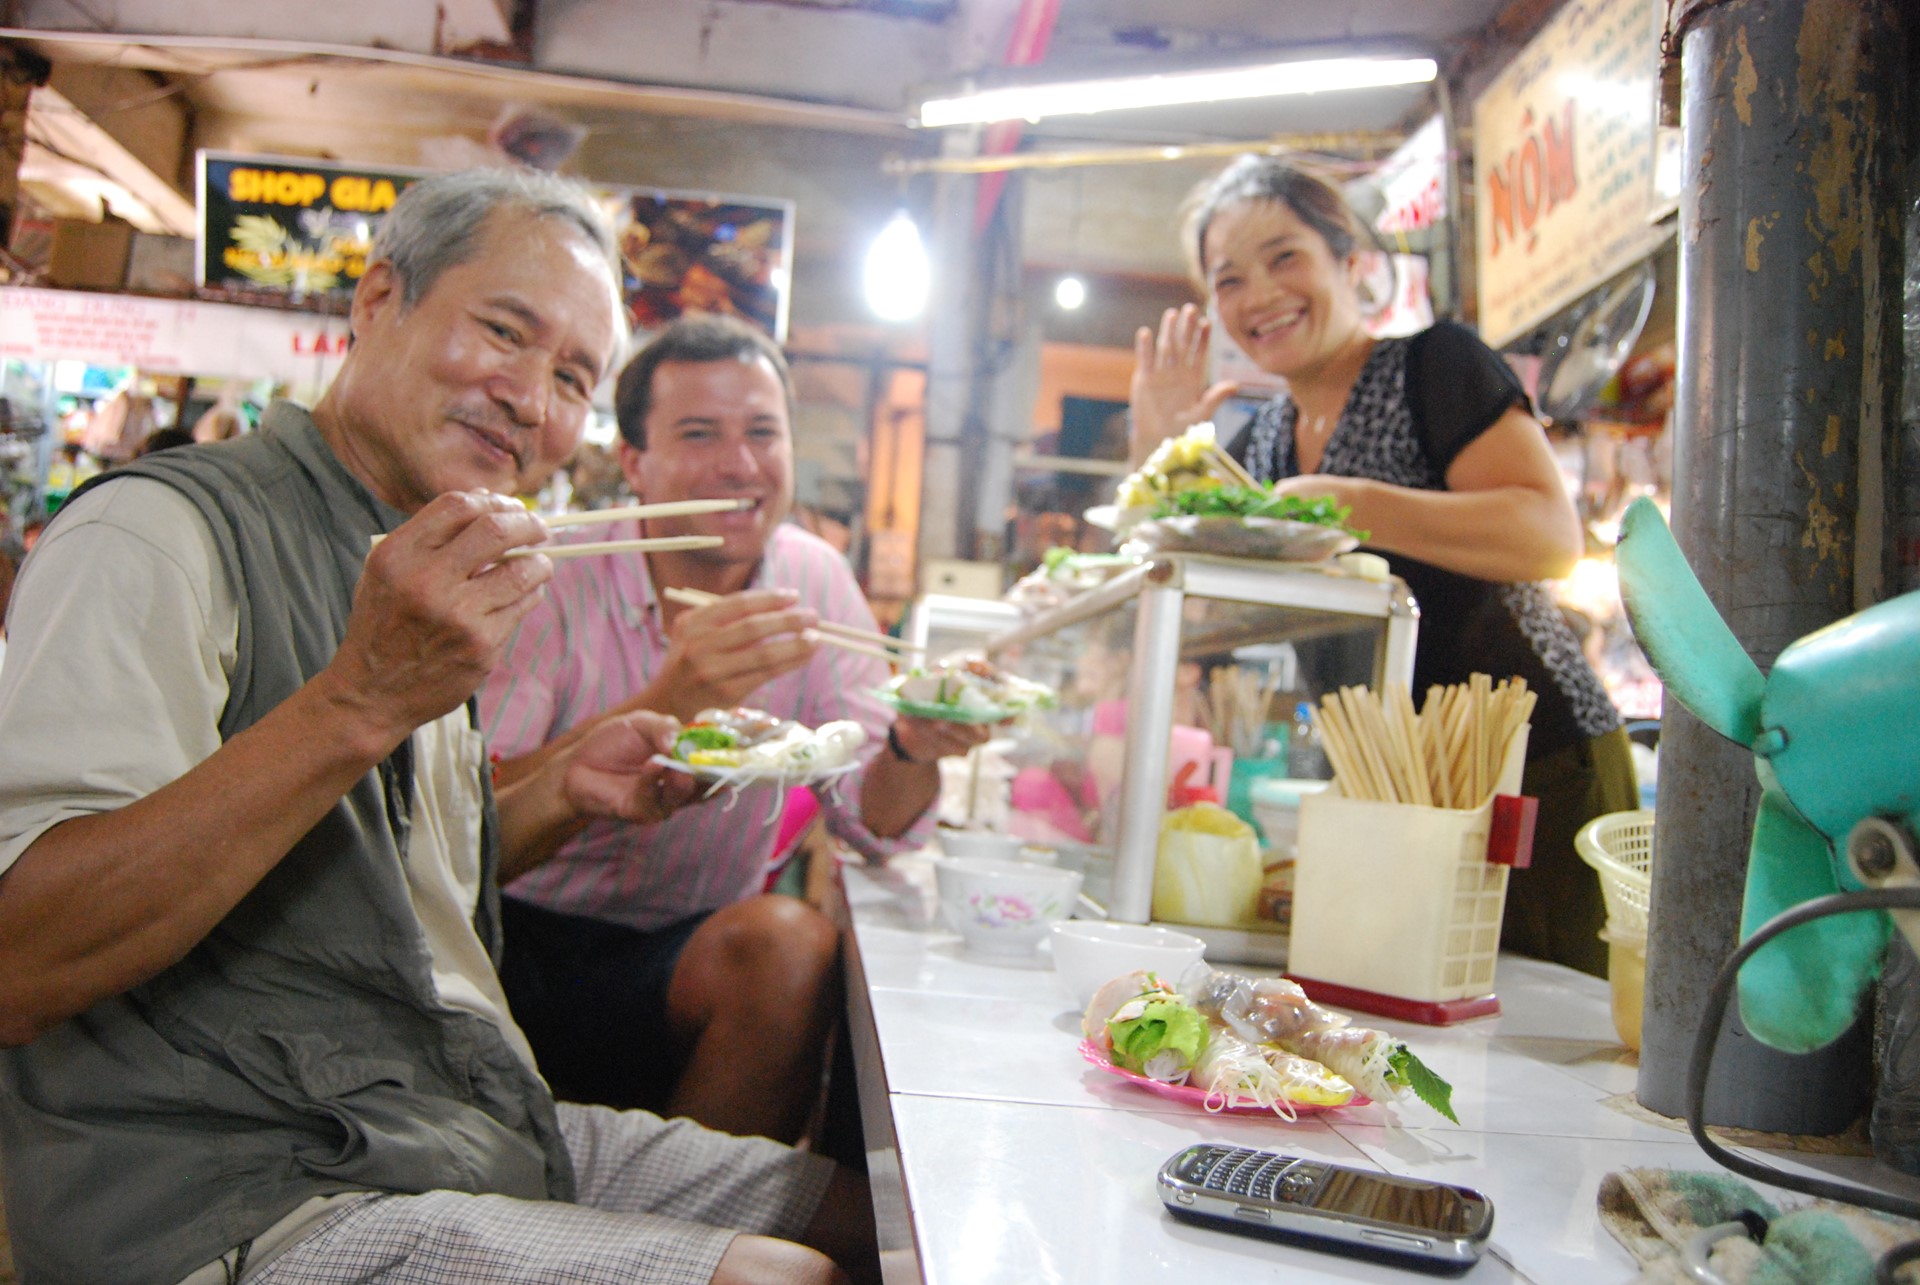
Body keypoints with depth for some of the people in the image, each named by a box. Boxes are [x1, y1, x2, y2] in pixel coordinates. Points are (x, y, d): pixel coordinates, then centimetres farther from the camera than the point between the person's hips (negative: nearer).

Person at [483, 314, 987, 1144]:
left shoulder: (815, 581, 1)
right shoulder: (548, 579, -11)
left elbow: (875, 825, -1)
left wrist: (914, 748, -24)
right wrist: (664, 702, -36)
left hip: (693, 953, 3)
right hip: (522, 941, -3)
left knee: (792, 944, -28)